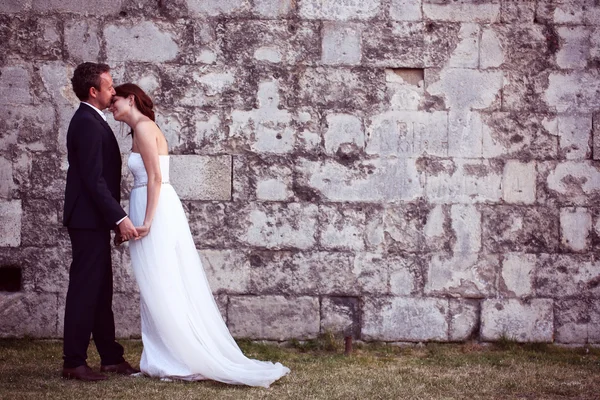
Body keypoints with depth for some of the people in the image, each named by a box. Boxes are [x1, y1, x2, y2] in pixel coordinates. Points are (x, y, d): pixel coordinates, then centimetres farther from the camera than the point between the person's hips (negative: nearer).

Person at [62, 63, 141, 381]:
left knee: (100, 290, 13)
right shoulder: (87, 124, -16)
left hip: (94, 220, 10)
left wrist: (115, 217, 19)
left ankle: (110, 357, 20)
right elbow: (94, 179, -22)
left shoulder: (91, 121, 16)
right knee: (85, 289, -6)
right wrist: (120, 218, -23)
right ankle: (73, 363, 0)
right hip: (88, 220, -10)